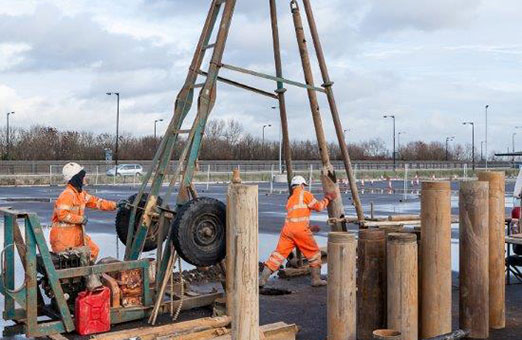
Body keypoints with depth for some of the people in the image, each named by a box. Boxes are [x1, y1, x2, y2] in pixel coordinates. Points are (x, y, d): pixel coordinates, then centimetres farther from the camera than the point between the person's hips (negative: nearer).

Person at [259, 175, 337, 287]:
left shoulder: (290, 200, 27)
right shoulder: (304, 194, 6)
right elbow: (318, 206, 5)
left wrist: (309, 228, 36)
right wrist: (327, 199, 20)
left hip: (287, 228, 6)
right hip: (300, 229, -6)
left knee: (279, 253, 5)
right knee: (314, 253, 12)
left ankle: (263, 278, -1)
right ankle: (316, 279, 14)